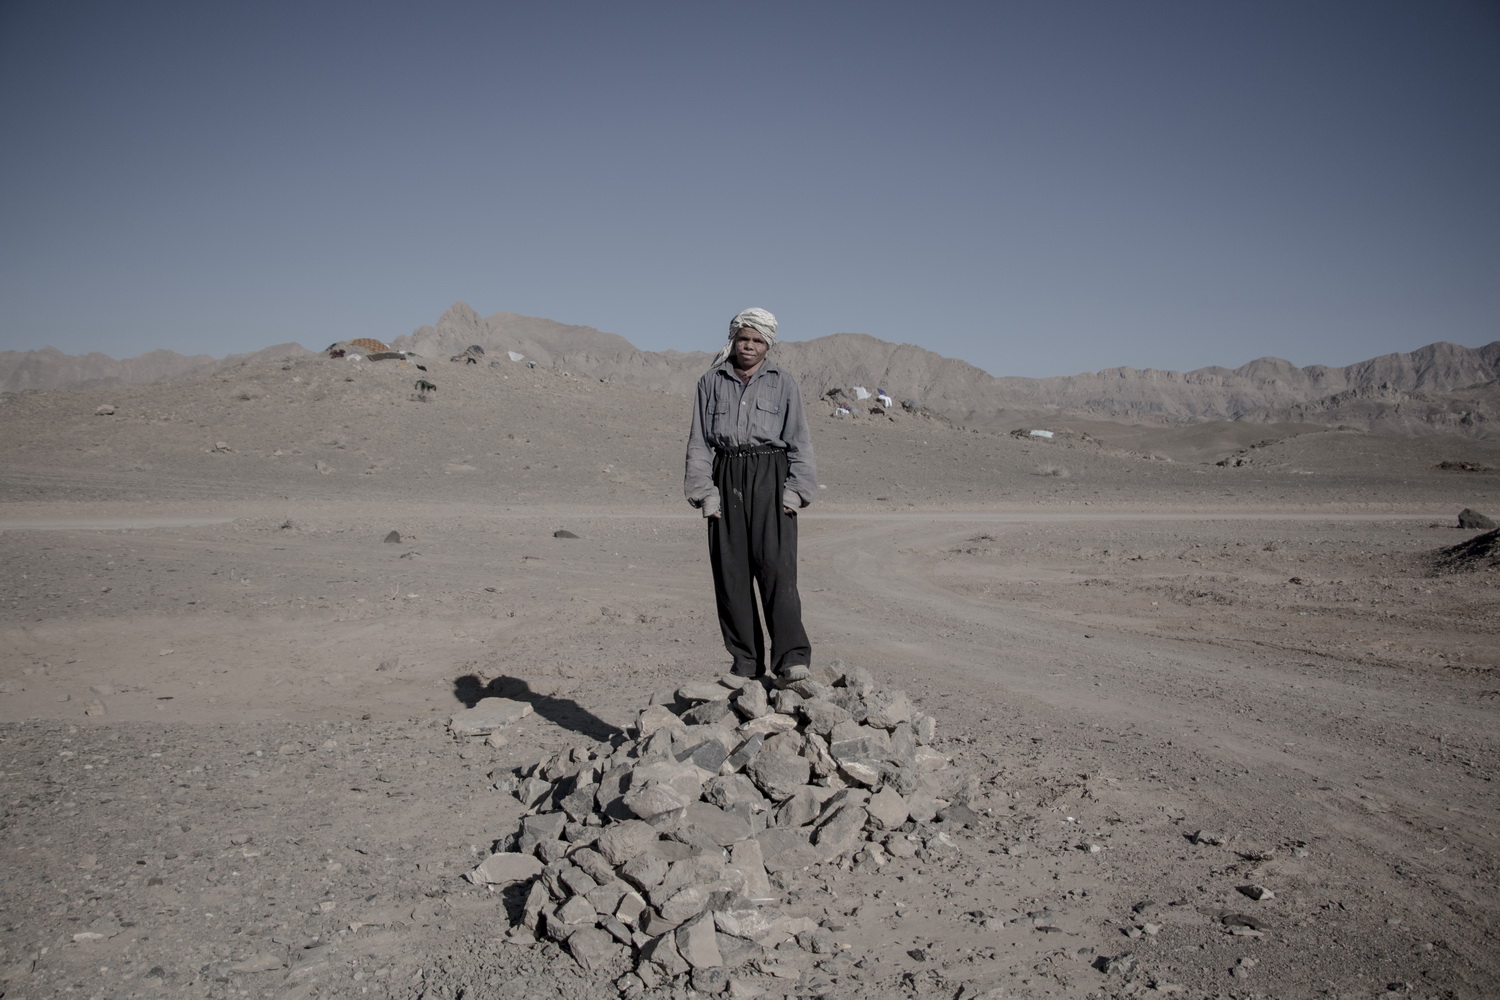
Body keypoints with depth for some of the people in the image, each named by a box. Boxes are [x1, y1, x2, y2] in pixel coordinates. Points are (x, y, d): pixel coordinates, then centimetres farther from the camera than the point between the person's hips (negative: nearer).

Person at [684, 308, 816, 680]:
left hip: (770, 478, -2)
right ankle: (746, 662, 8)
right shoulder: (711, 382, 11)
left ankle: (791, 658, -14)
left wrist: (794, 491, -5)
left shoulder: (783, 383, 8)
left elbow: (798, 441, 6)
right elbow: (699, 440, 9)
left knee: (776, 565, -13)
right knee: (731, 570, 0)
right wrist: (705, 491, -2)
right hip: (727, 480, 2)